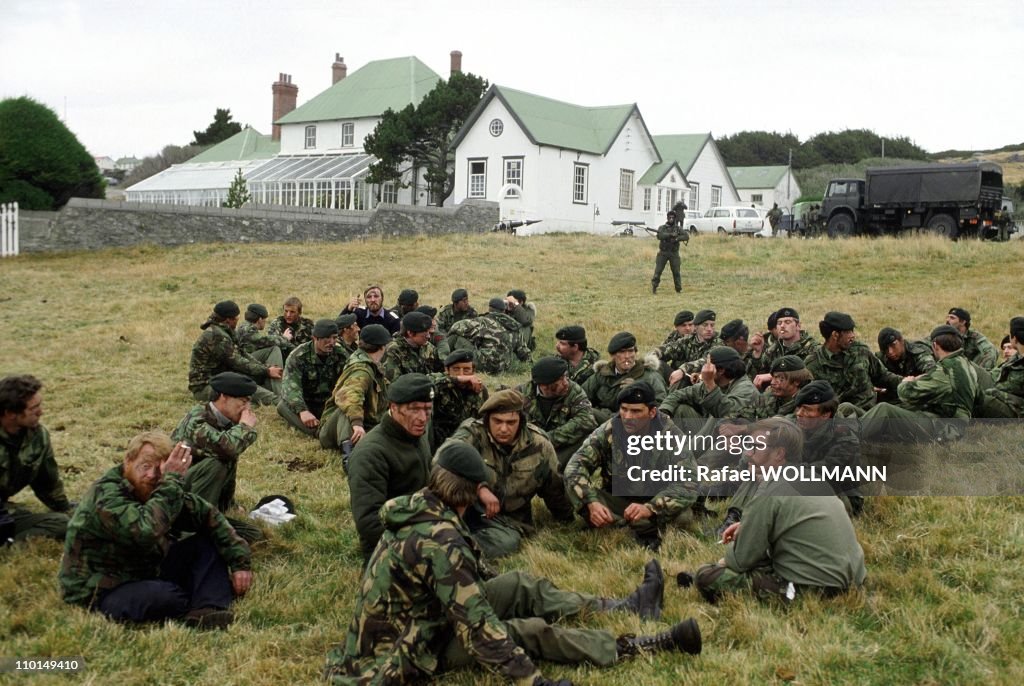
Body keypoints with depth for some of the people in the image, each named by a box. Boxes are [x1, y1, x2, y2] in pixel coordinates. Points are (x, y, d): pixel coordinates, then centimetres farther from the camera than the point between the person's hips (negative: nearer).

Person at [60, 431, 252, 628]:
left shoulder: (163, 491, -1)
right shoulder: (106, 495, -25)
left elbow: (209, 516, 4)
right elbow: (146, 531, -42)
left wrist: (239, 562, -5)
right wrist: (173, 481, -34)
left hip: (148, 576, 8)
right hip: (101, 593, -8)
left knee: (207, 544, -3)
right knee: (166, 597, -36)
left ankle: (209, 611, -24)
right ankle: (202, 606, -4)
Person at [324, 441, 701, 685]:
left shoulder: (416, 508, -2)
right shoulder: (439, 540, -31)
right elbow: (477, 625, -33)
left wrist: (493, 581, 30)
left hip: (412, 614, 9)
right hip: (407, 650, -9)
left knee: (523, 586, 7)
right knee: (533, 632, -12)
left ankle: (626, 607, 16)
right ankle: (650, 644, -4)